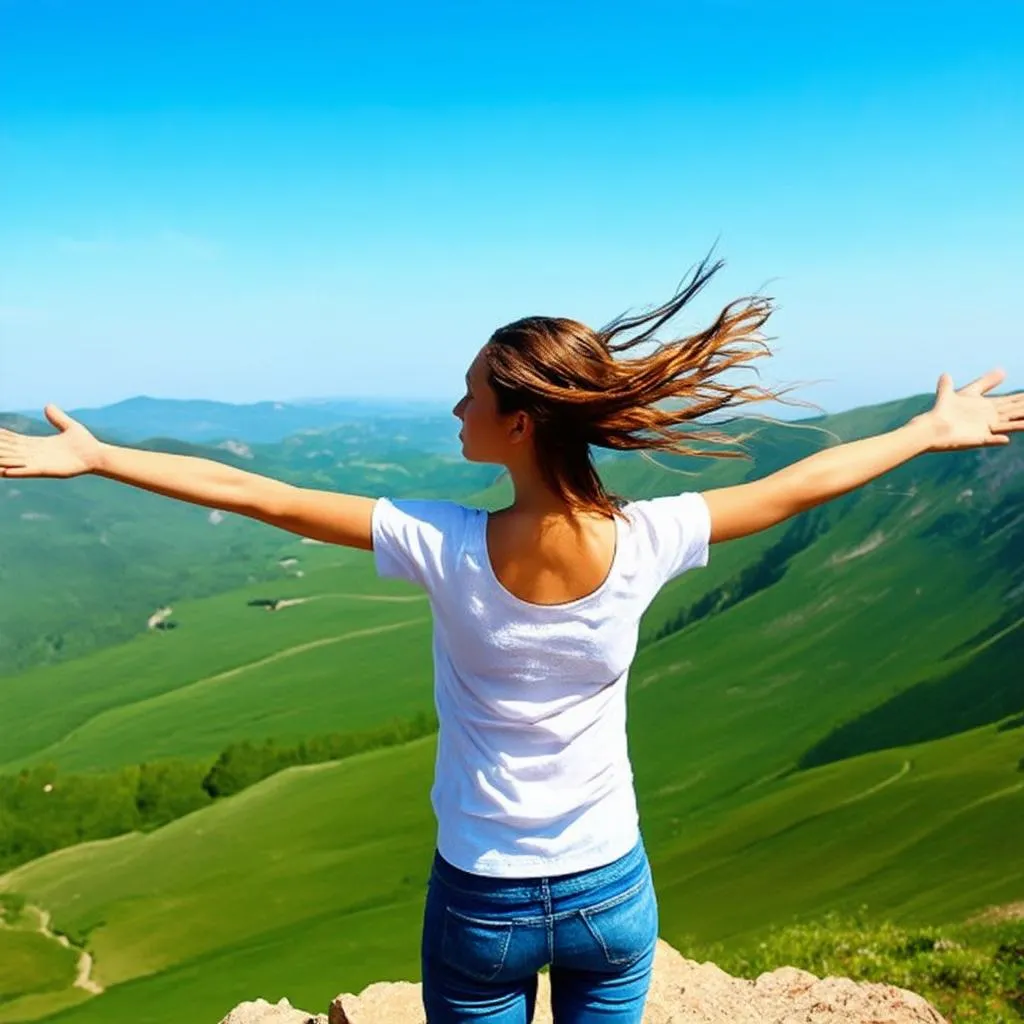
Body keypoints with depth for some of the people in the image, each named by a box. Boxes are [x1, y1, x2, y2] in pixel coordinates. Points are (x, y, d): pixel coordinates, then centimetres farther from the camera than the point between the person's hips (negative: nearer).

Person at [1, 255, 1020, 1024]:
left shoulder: (445, 547, -24)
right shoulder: (643, 544, -18)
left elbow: (258, 495, -16)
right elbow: (806, 482, -4)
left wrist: (92, 456, -5)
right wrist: (932, 431, 12)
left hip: (480, 901, -1)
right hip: (612, 892, 2)